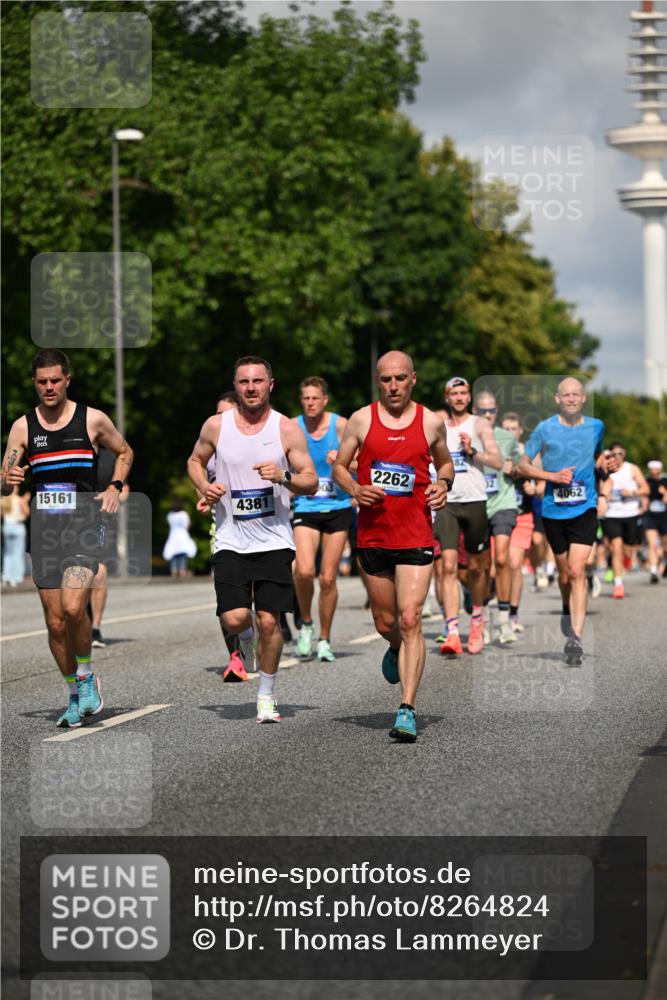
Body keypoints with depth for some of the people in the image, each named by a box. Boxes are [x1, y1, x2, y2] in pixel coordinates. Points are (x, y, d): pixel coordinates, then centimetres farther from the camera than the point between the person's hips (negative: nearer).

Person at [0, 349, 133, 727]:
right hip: (44, 528, 3)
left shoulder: (93, 420, 1)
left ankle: (86, 676, 1)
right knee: (55, 621, 4)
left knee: (73, 608, -23)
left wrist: (115, 488, 2)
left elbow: (125, 452, 18)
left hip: (83, 525, -3)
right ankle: (76, 695, 20)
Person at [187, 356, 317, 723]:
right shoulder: (216, 426, 2)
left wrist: (284, 477, -20)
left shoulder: (287, 429, -2)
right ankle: (246, 636, 28)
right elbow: (195, 460, 19)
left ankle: (267, 696, 12)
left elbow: (311, 483, 0)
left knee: (268, 621, -6)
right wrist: (204, 487, -1)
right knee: (234, 620, -11)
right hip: (231, 539, 1)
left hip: (274, 540, -1)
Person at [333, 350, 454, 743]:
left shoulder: (431, 422, 3)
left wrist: (443, 484, -3)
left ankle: (408, 710, -13)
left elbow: (446, 462, 19)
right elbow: (339, 466, 10)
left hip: (416, 536, -2)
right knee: (385, 623, 12)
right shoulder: (361, 420, 2)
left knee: (410, 620, -13)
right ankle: (397, 650, 49)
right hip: (373, 533, 2)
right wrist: (354, 490, -11)